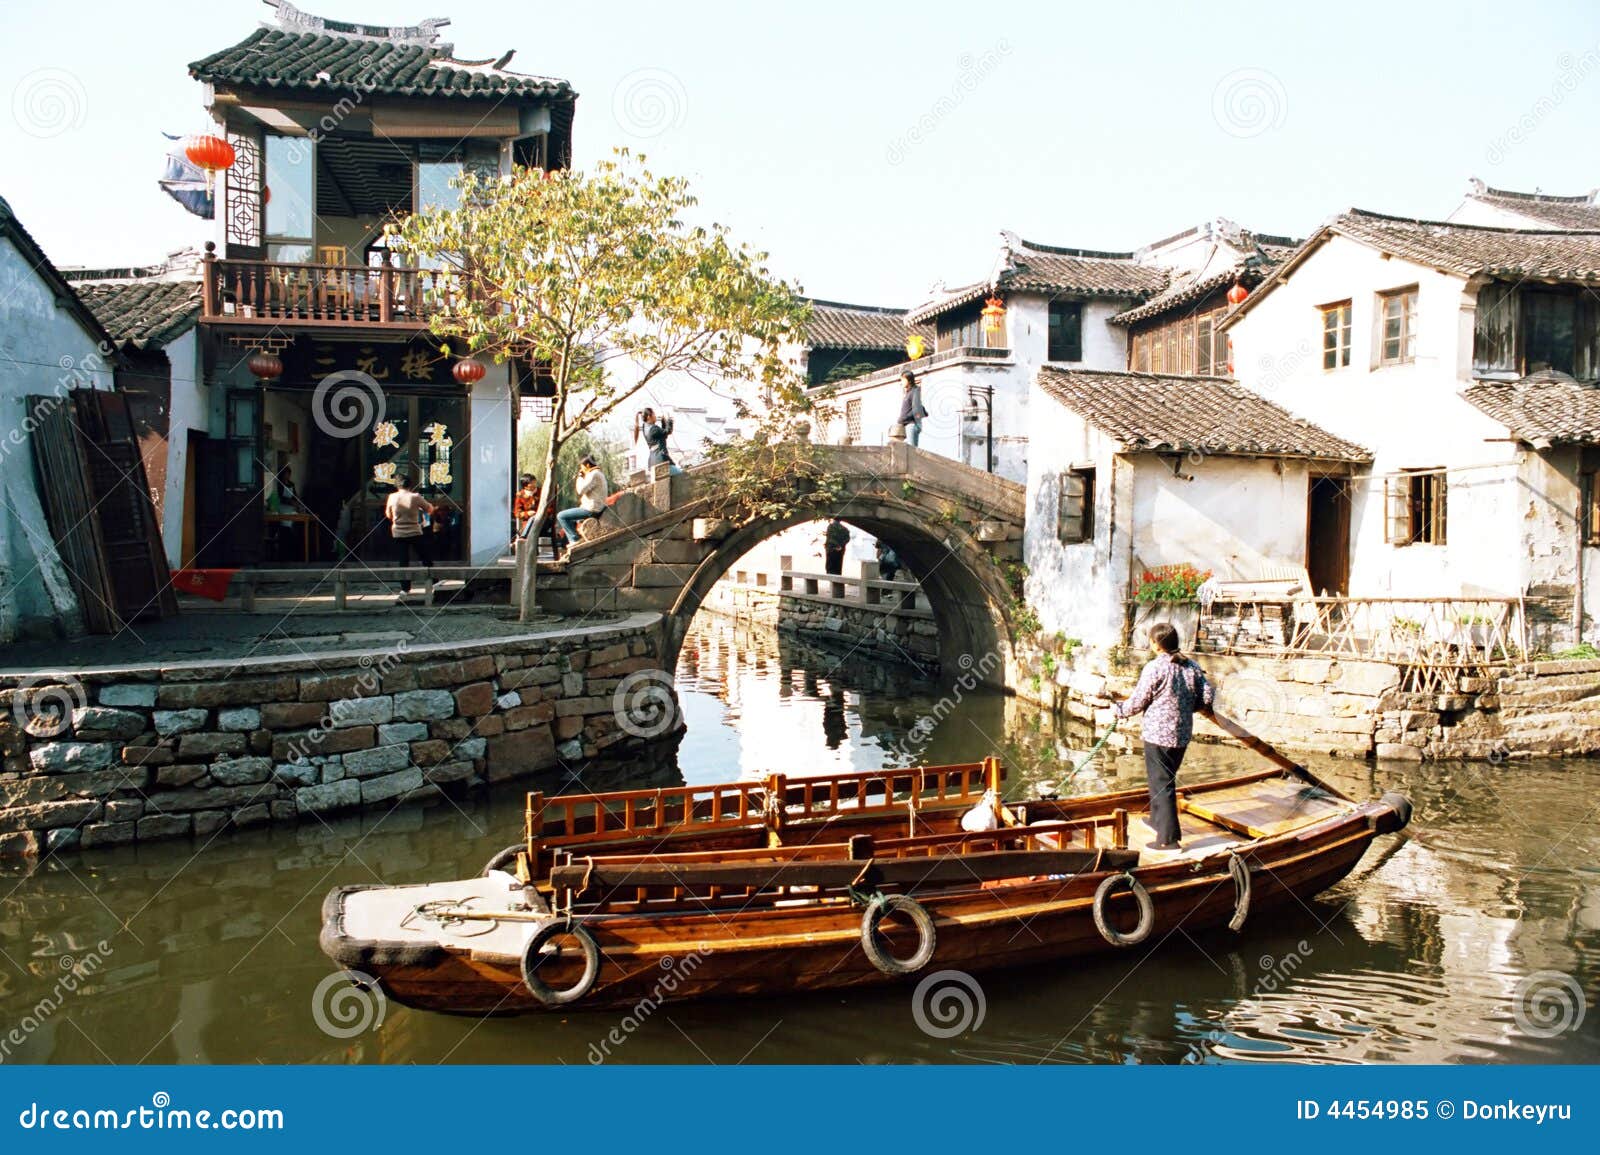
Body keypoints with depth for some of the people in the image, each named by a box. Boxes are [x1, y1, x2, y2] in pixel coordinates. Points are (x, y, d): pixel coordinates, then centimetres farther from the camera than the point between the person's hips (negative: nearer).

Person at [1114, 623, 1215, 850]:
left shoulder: (1154, 667, -15)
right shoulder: (1191, 666, 4)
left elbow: (1138, 702, -10)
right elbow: (1208, 696, 3)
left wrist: (1119, 710, 9)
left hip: (1158, 735, -7)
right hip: (1183, 735, 7)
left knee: (1161, 783, -1)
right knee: (1165, 778, 24)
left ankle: (1168, 838, -1)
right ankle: (1158, 821, 40)